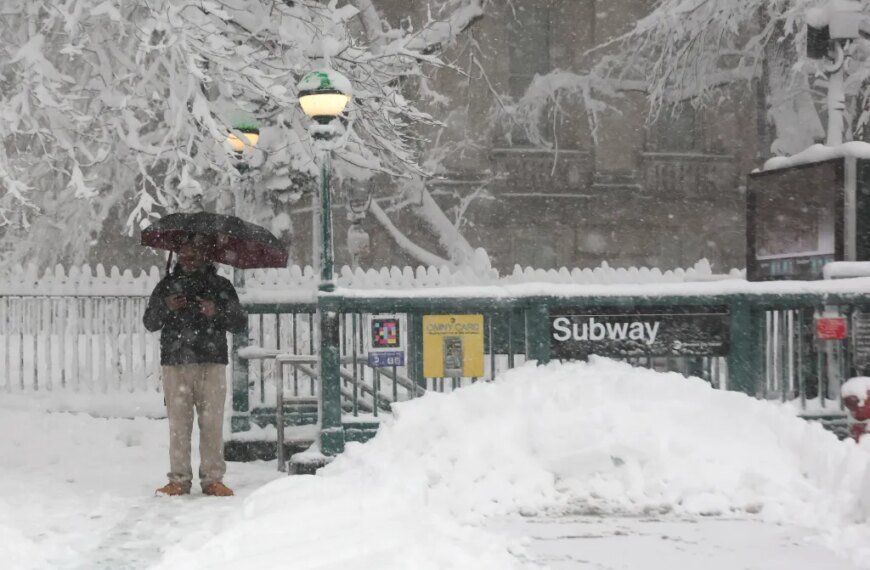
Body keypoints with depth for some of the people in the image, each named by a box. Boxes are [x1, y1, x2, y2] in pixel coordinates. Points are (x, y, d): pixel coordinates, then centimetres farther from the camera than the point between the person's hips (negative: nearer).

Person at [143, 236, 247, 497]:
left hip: (211, 365, -1)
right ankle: (179, 479, 5)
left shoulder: (220, 285, 11)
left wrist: (216, 312, -12)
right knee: (178, 425, -1)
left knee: (212, 424, -3)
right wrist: (165, 307, -8)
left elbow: (240, 323, 6)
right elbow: (149, 323, 11)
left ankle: (213, 478, 2)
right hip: (175, 365, 1)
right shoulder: (167, 285, 15)